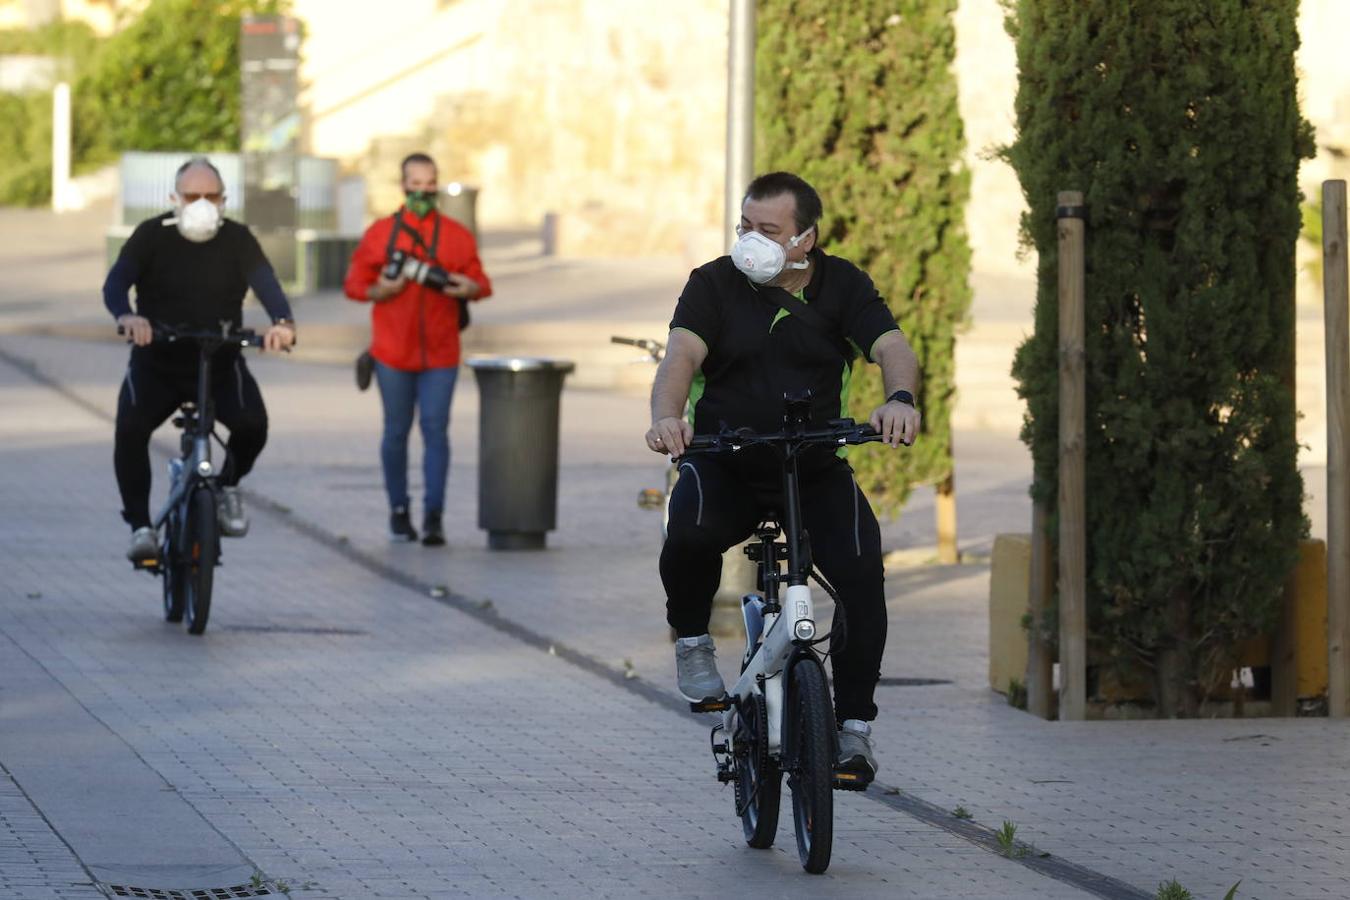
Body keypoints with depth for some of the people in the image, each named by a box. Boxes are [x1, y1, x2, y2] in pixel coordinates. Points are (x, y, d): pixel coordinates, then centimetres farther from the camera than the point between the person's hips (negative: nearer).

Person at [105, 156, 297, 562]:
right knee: (130, 429, -28)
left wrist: (283, 322, -40)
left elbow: (265, 283, -17)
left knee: (252, 424, -26)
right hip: (156, 364, -1)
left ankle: (228, 485, 8)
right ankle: (141, 526, -15)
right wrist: (126, 316, -43)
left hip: (221, 364, 1)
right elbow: (116, 281, -19)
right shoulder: (152, 236, -6)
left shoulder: (237, 239, -3)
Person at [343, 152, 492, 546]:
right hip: (393, 351, 0)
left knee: (435, 430, -8)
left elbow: (480, 282, 11)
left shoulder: (457, 236, 7)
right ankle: (399, 510, 18)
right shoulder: (379, 234, 5)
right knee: (396, 432, 6)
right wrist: (379, 290, -14)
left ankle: (434, 516, -10)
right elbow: (353, 283, 7)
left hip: (440, 353, 0)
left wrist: (470, 288, -12)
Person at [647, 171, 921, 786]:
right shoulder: (715, 285, -1)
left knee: (861, 570, -23)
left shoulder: (841, 285, 1)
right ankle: (691, 639, -4)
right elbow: (682, 352, -18)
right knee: (690, 533, -35)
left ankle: (854, 727, -9)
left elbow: (891, 347, -13)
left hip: (817, 468, 1)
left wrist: (899, 398, -38)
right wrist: (666, 416, -40)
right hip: (724, 464, -1)